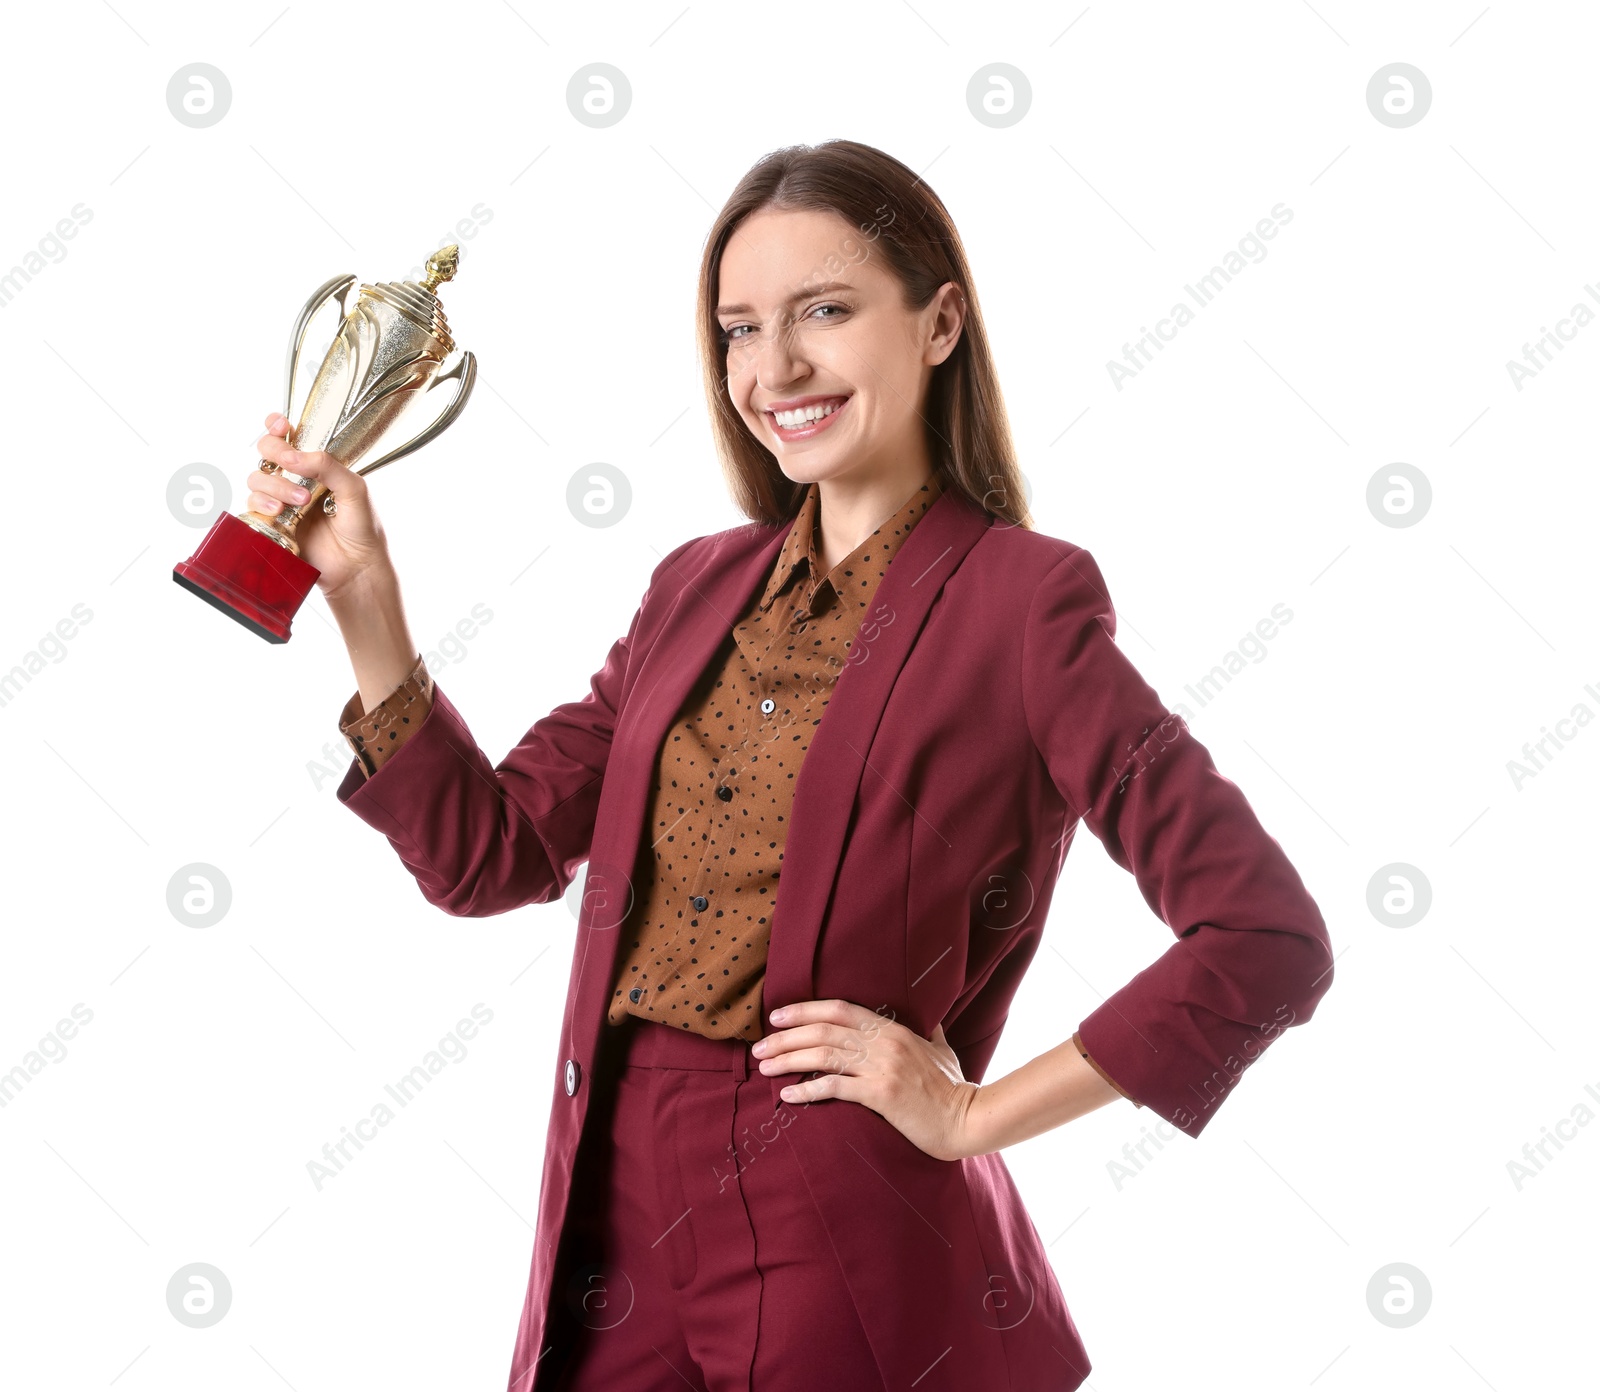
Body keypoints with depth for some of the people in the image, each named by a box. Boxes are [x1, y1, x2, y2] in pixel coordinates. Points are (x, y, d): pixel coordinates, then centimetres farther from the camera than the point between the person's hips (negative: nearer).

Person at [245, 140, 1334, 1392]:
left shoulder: (1017, 601, -11)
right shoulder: (701, 587, 8)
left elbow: (1267, 945, -16)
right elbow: (490, 853, 6)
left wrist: (971, 1113, -12)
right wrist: (361, 591, -1)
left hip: (843, 1259, -5)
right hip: (614, 1228, 6)